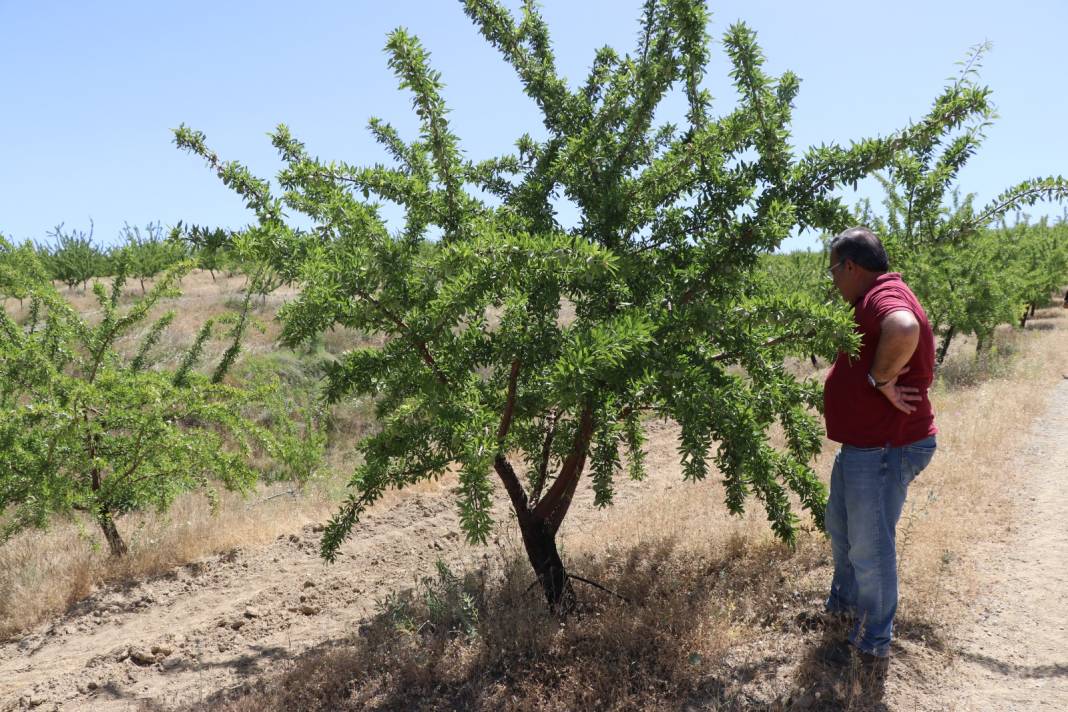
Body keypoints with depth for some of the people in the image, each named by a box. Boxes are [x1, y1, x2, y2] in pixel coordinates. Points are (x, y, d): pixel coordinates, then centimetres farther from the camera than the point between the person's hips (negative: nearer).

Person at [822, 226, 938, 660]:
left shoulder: (885, 296, -22)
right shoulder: (875, 299, 14)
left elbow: (904, 331, -45)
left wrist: (880, 380, -31)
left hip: (884, 451, -11)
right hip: (861, 446, 11)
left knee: (869, 547, 3)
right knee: (840, 528, 26)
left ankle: (874, 641, 21)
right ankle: (844, 602, 47)